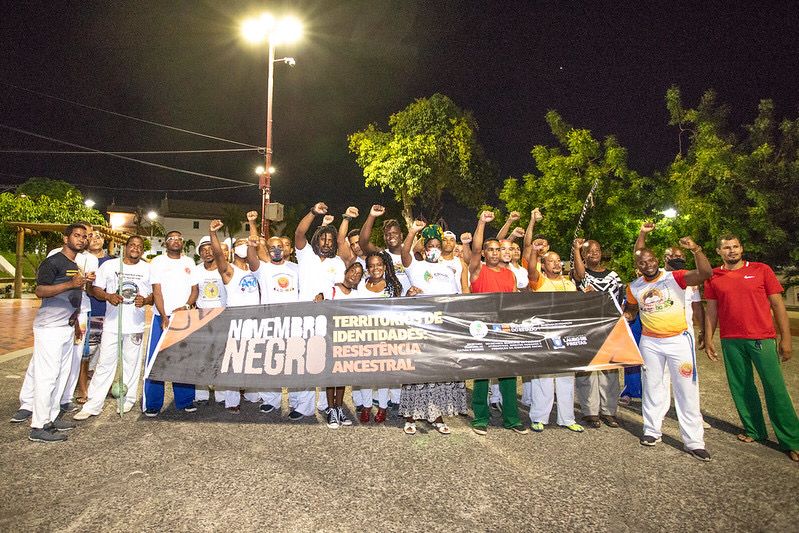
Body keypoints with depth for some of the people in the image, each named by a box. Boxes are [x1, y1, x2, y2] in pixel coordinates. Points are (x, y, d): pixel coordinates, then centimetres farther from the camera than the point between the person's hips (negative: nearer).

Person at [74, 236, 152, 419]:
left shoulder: (148, 269, 5)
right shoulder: (109, 265, 5)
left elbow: (155, 294, 6)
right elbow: (95, 289, 7)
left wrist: (145, 300, -16)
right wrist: (108, 296, -14)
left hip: (135, 325, 0)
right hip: (112, 323, 0)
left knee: (131, 362, 9)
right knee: (105, 363, 2)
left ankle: (128, 399, 23)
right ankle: (93, 405, 9)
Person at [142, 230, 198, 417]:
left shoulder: (189, 263, 11)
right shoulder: (158, 262, 2)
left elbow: (195, 289, 8)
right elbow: (157, 290, -5)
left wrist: (186, 306, -11)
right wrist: (164, 317, -14)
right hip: (162, 317, -2)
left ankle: (185, 400, 15)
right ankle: (152, 403, 9)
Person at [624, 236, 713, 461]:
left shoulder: (674, 277, -10)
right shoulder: (634, 287, 2)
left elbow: (705, 273, -25)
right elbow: (630, 310, 19)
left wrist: (695, 249, -37)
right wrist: (624, 316, -2)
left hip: (679, 340, -3)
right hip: (650, 343, 4)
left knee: (687, 389, 1)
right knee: (652, 387, 13)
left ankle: (693, 441, 10)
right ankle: (652, 430, 26)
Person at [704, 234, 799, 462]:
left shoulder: (761, 270, 2)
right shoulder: (713, 277, 6)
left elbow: (777, 304, 2)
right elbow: (712, 311, 10)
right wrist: (708, 340, 7)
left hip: (762, 338, -2)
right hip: (730, 341, 2)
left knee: (775, 388, -1)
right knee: (741, 388, 9)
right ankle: (754, 431, 24)